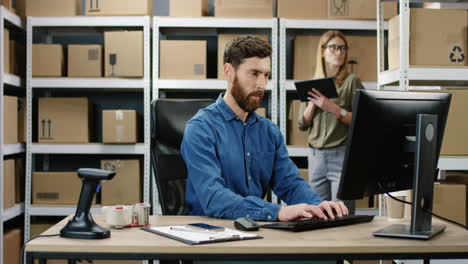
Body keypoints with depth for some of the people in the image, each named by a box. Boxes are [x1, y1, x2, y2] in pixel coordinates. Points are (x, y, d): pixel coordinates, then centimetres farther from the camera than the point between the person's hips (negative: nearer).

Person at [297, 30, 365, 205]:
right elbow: (302, 124, 10)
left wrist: (333, 108, -17)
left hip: (342, 153, -4)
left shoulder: (351, 81, 0)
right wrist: (313, 103, -6)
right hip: (315, 156, 4)